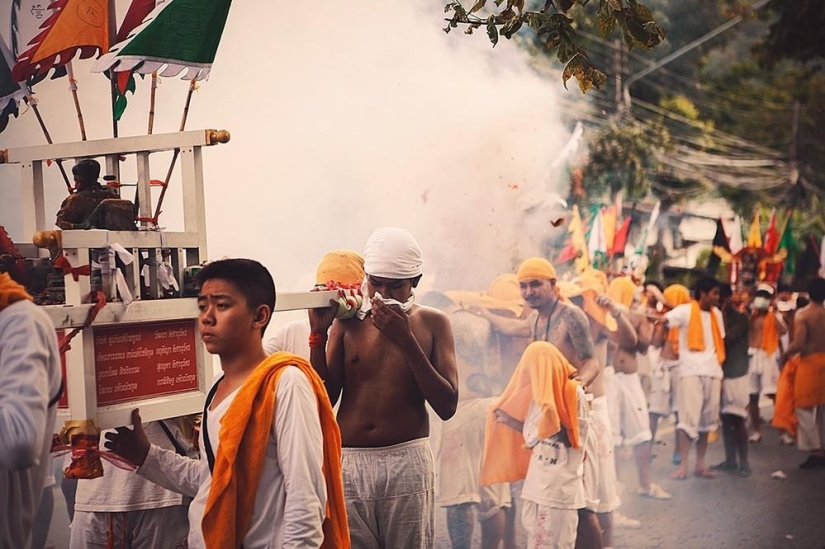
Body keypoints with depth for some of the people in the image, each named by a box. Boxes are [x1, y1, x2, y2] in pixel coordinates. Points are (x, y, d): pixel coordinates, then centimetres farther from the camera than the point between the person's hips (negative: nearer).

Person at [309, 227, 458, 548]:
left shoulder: (433, 323, 5)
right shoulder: (348, 323, 7)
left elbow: (447, 406, -4)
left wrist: (406, 340, -11)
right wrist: (319, 333, -6)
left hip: (407, 462, -1)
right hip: (349, 462, 1)